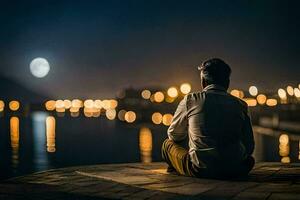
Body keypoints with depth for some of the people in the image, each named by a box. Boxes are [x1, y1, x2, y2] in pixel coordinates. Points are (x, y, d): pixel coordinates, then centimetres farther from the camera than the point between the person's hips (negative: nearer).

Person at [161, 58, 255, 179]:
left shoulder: (190, 100, -1)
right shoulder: (240, 105, 4)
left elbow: (174, 135, 14)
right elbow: (249, 147, 9)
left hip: (199, 170, -2)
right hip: (233, 172, 3)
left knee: (168, 144, 22)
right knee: (249, 158, 35)